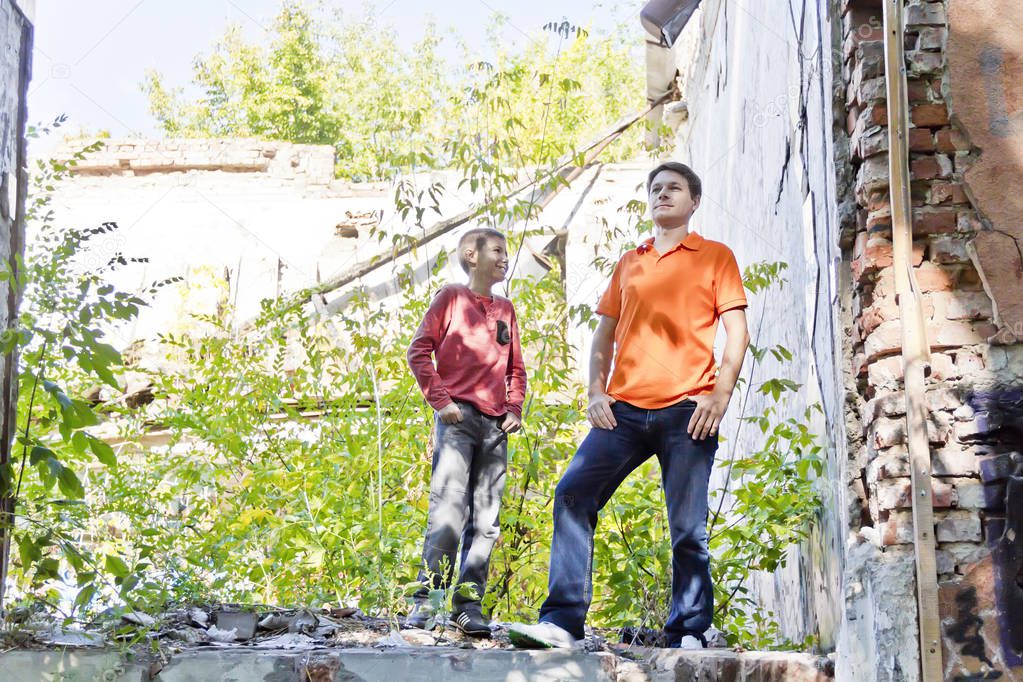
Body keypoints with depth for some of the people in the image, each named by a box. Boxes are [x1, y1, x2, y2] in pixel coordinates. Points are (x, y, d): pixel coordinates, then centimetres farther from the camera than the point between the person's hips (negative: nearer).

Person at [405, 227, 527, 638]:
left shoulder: (505, 310, 21)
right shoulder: (452, 297, 6)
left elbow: (516, 368, 25)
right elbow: (419, 351, 0)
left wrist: (515, 409, 9)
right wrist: (440, 400, -8)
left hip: (496, 426, 6)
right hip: (458, 418, -5)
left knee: (486, 521, 1)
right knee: (448, 512, -15)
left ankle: (469, 605, 3)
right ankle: (425, 603, -12)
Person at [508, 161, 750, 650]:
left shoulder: (715, 256, 11)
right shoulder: (629, 264, 22)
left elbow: (736, 329, 4)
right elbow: (604, 334, 22)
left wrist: (721, 393, -9)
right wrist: (596, 392, 7)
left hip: (687, 409, -3)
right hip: (624, 409, 4)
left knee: (688, 528, -4)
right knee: (572, 496, -12)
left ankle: (689, 636, 4)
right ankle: (562, 623, -12)